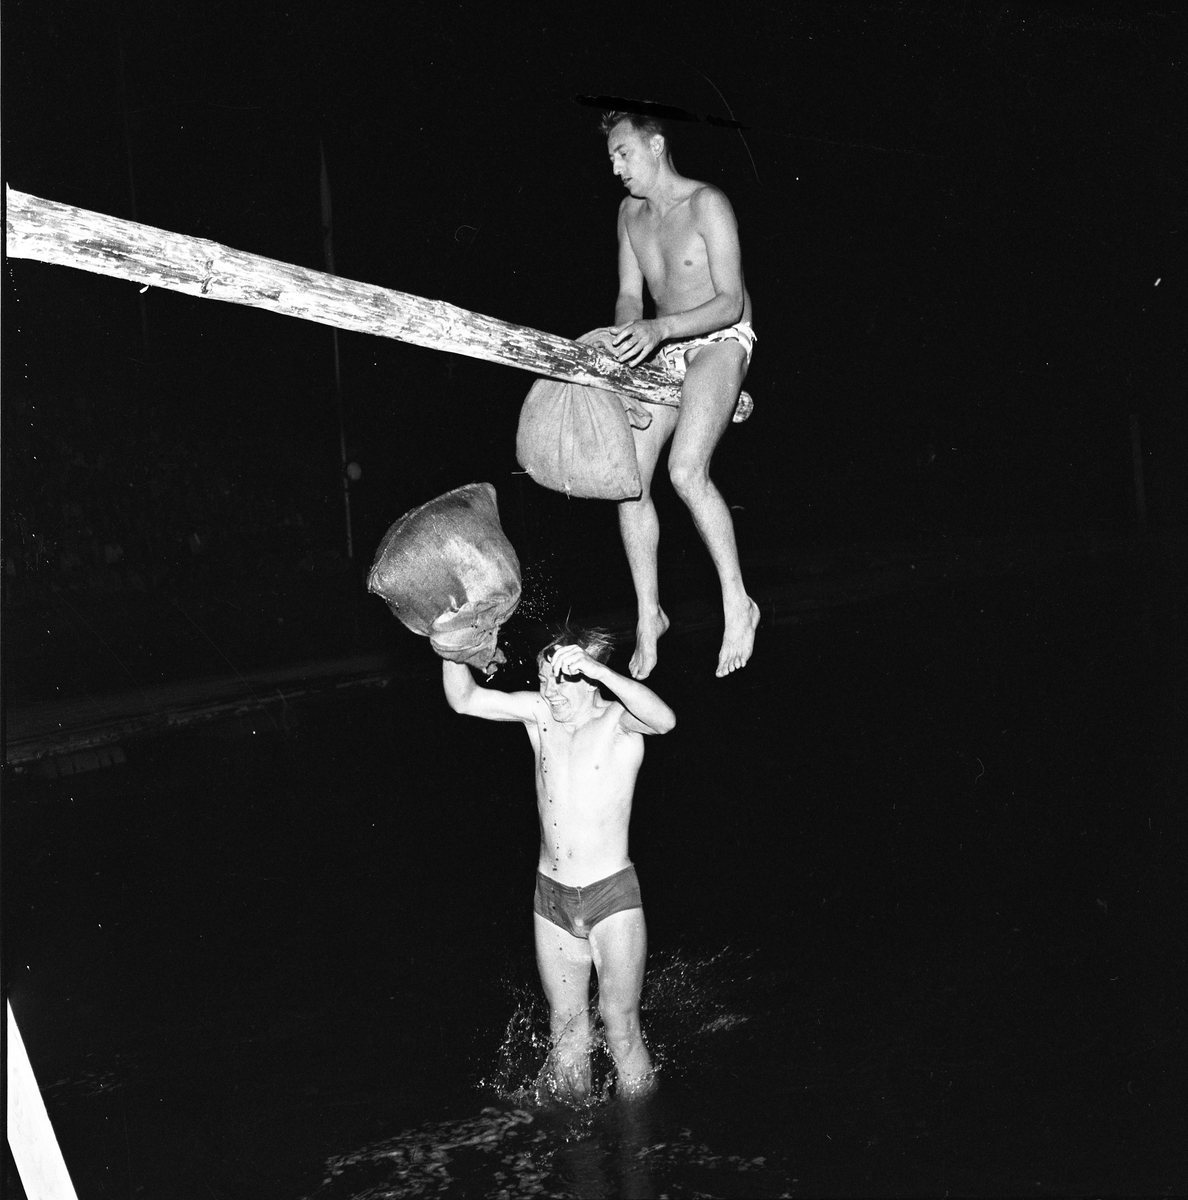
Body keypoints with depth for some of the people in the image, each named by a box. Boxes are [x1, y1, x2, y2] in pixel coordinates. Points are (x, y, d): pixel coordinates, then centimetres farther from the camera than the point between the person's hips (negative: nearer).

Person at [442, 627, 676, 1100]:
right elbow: (464, 699, 0)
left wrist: (597, 669, -40)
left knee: (621, 1026, -4)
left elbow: (664, 719, -32)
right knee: (565, 1027, 11)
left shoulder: (618, 719, -9)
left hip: (612, 896, -4)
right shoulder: (540, 713, 3)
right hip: (551, 899, 4)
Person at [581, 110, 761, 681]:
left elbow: (730, 303, -21)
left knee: (685, 471, -27)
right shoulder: (629, 213, 7)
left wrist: (657, 328, -32)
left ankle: (737, 602, -13)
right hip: (664, 352, 7)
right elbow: (630, 295, 9)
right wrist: (617, 336, -13)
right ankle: (648, 614, 5)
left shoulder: (707, 205, -16)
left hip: (722, 342, -7)